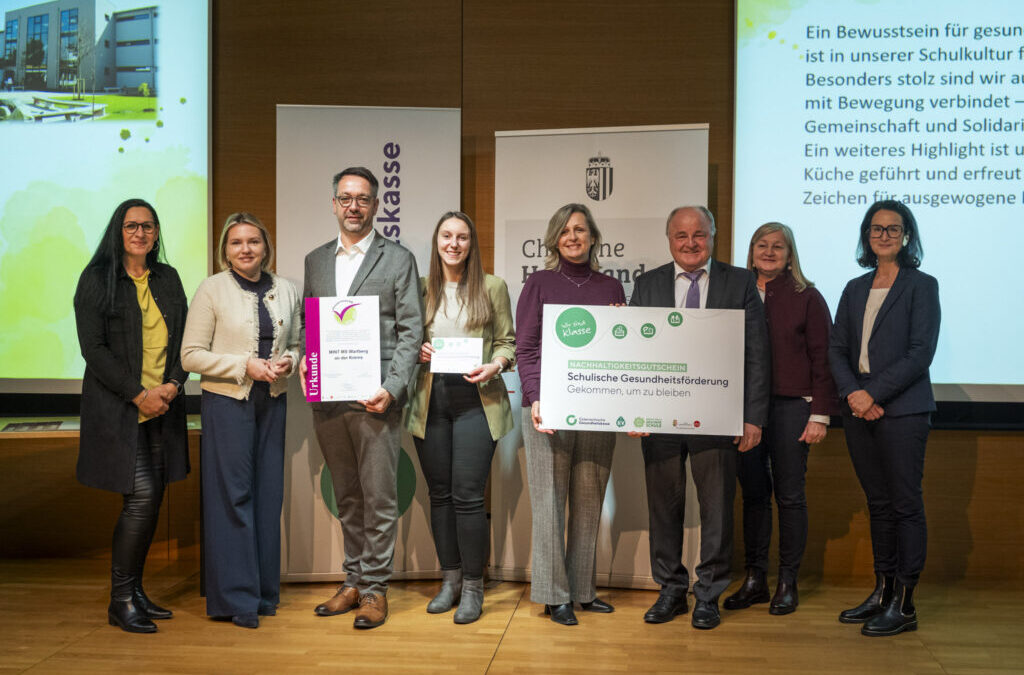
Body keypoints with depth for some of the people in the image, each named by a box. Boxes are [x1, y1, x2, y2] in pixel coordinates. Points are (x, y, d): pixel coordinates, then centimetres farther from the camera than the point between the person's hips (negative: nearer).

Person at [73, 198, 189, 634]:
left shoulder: (168, 279, 13)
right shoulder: (97, 280, -2)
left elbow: (184, 339, 13)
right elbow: (93, 347, -8)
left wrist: (173, 384, -5)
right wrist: (139, 395, -14)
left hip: (163, 406, 5)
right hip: (117, 406, -5)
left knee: (151, 499, 5)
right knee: (141, 495, -12)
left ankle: (134, 592, 17)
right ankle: (120, 601, 0)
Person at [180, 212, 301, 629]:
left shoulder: (286, 291, 9)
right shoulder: (212, 290, -3)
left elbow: (298, 342, 17)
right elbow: (191, 355, -5)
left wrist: (289, 360, -6)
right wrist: (244, 366, -15)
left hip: (273, 401, 4)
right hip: (227, 401, -4)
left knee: (269, 493, 7)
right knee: (232, 495, -3)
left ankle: (265, 592, 19)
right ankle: (236, 598, 6)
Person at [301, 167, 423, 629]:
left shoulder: (398, 260, 1)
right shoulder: (315, 260, 15)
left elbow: (410, 331, -3)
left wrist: (391, 389, -13)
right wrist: (305, 361, -2)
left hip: (375, 397, -4)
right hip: (327, 398, 5)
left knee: (379, 496, 0)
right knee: (346, 496, 14)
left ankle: (375, 588, 11)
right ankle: (354, 581, 24)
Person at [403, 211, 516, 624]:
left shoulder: (492, 288, 7)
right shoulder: (421, 289, 11)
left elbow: (507, 341, 7)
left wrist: (494, 366, -13)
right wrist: (417, 351, -5)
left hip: (475, 400, -3)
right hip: (430, 400, 3)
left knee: (468, 495, -7)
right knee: (439, 494, 9)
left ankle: (473, 587, 7)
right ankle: (450, 579, 23)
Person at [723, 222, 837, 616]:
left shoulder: (807, 298, 2)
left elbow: (822, 358, 0)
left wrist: (820, 415, -7)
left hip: (790, 406, -3)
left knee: (789, 495, 3)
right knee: (753, 494, 6)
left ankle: (788, 583, 13)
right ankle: (754, 579, 15)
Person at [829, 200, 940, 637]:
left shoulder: (921, 286, -1)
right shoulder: (855, 289, 15)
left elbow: (920, 353, -10)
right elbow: (837, 348, 10)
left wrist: (873, 394, -15)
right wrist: (852, 393, -7)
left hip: (902, 410, -5)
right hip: (858, 409, 5)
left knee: (905, 503, -2)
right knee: (878, 503, 11)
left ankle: (904, 605, 4)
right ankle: (882, 592, 20)